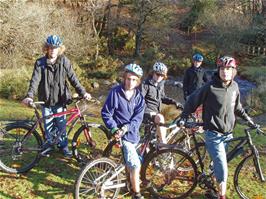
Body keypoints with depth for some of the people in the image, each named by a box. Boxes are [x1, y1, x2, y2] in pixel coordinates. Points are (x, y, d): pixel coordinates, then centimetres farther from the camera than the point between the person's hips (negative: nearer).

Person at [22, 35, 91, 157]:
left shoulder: (64, 61, -4)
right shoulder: (40, 63, -4)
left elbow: (72, 78, -6)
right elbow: (35, 80, -13)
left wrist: (83, 92, -16)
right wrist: (30, 96, -28)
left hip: (60, 100, 0)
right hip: (46, 101, 1)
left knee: (61, 125, 6)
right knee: (48, 125, 12)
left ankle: (63, 146, 24)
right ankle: (48, 144, 31)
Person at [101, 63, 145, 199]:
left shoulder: (139, 97, 0)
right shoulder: (115, 92, -11)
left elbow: (138, 117, -7)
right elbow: (106, 113, -7)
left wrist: (126, 127, -22)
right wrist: (114, 129, -18)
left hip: (133, 132, 5)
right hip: (121, 134, -4)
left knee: (129, 161, 21)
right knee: (135, 164, -13)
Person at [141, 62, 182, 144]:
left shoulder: (161, 84, 12)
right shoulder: (146, 84, -11)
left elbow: (163, 97, 23)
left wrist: (174, 102, 11)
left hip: (156, 111, 8)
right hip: (146, 112, -8)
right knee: (160, 118, -34)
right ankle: (163, 143, -27)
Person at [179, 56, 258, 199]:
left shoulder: (234, 87, 3)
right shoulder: (210, 87, -15)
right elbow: (192, 101, -4)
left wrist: (248, 119, 20)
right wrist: (183, 117, -4)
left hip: (228, 134, 6)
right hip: (213, 134, -5)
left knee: (218, 165, 16)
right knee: (222, 169, -10)